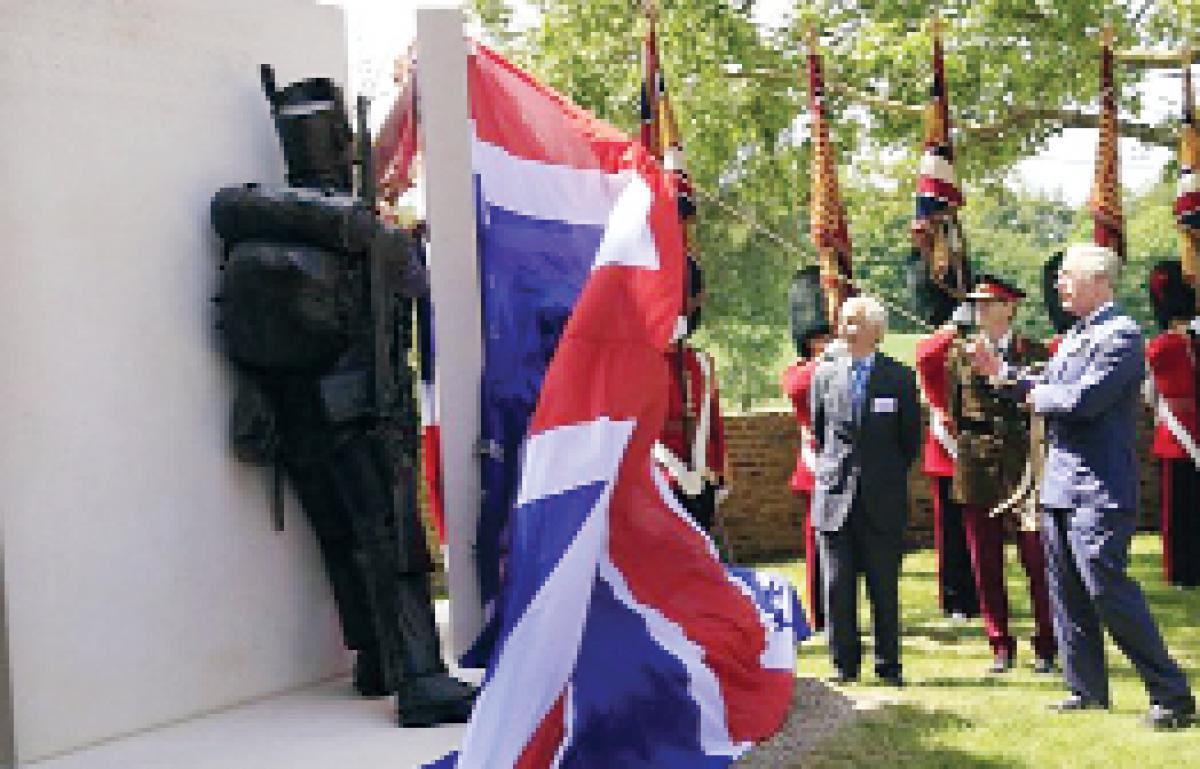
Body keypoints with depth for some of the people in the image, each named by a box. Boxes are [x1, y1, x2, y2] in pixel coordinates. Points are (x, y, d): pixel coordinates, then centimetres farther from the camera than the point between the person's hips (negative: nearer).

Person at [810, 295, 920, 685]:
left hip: (882, 501, -1)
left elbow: (911, 437, 9)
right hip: (836, 496, 2)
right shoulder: (824, 374, 7)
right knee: (838, 585, 3)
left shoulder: (899, 378, 2)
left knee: (884, 586, 3)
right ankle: (844, 663, 12)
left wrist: (890, 475, 10)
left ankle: (888, 664, 11)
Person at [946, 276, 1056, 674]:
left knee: (1036, 560, -2)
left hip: (1023, 466, -2)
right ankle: (1000, 646, 14)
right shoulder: (961, 354, 9)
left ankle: (1045, 646, 8)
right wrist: (967, 447, 11)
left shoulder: (1032, 352, 3)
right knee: (986, 566, 4)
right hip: (976, 471, 2)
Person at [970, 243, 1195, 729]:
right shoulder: (1076, 335, 15)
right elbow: (1047, 387, 18)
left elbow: (1081, 399, -24)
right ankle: (1087, 690, 24)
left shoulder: (1120, 335, -14)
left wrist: (1038, 396, -8)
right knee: (1067, 594, 14)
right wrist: (1002, 373, 8)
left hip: (1099, 490, -10)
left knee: (1108, 589, -10)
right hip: (1061, 485, 10)